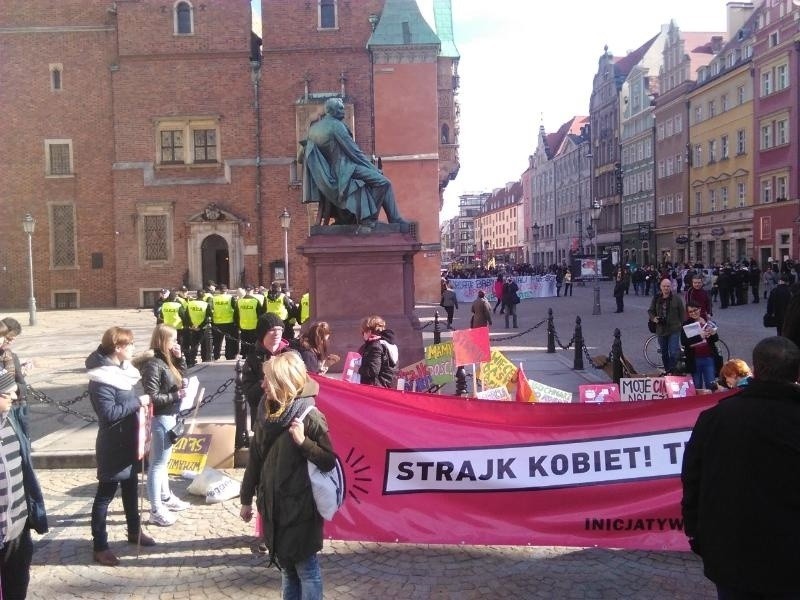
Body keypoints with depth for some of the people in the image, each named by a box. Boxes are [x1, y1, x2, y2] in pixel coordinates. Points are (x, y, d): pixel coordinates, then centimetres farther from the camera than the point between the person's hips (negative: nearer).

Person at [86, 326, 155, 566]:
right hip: (113, 447, -9)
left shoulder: (121, 369, 6)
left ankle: (135, 531, 38)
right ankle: (100, 547, 13)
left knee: (131, 488, 22)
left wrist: (140, 403, 3)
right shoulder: (101, 379, -22)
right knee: (105, 494, 2)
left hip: (129, 442, 9)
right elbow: (108, 414, -28)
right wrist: (137, 402, -23)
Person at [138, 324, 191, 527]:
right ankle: (156, 510, 8)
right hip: (160, 418, -10)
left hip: (169, 416, 10)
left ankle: (166, 497, 37)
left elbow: (182, 378, 14)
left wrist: (180, 358, 2)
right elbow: (152, 397, -23)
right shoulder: (152, 364, -20)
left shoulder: (166, 360, 7)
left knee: (161, 461, 22)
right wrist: (176, 396, -20)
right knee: (157, 464, 0)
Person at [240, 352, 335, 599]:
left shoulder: (309, 417, -17)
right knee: (285, 565, 19)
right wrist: (246, 498, 14)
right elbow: (255, 458, 10)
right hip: (273, 505, 6)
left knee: (306, 568, 6)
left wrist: (303, 442, -28)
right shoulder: (268, 413, 2)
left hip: (301, 508, -6)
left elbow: (330, 461, -15)